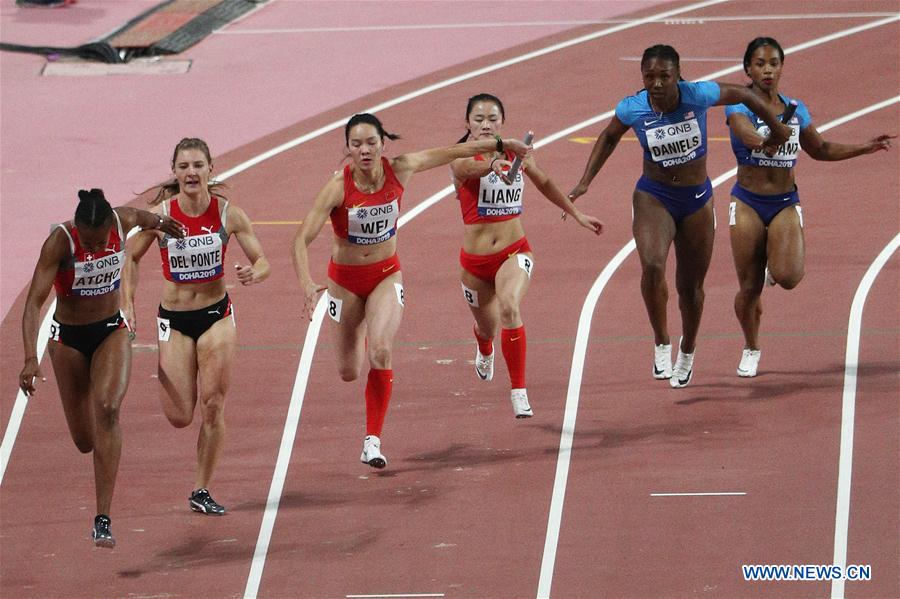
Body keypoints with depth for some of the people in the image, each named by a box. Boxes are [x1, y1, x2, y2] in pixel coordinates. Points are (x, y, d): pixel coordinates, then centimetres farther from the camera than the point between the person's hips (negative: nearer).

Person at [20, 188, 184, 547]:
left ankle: (103, 520, -27)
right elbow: (34, 302, -32)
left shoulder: (123, 222, -17)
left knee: (107, 409, -24)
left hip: (112, 332, 1)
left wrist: (159, 223, 30)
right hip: (68, 339, -1)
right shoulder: (59, 242, -26)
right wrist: (30, 359, -42)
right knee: (85, 441, 5)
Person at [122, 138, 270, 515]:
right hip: (174, 320, 0)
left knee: (212, 407, -4)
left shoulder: (228, 214, -10)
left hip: (217, 314, 0)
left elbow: (262, 261, -3)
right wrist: (128, 305, -3)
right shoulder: (160, 215, -12)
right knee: (179, 417, -3)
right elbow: (132, 258, 4)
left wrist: (254, 274, -26)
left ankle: (201, 491, 10)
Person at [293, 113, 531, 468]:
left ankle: (372, 441, -18)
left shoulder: (399, 170, -15)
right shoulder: (339, 187, -24)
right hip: (346, 280, -1)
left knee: (381, 352, -24)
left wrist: (498, 144, 13)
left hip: (386, 275, 1)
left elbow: (446, 154, 2)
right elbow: (302, 239, -27)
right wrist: (306, 285, -44)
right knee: (349, 372, 9)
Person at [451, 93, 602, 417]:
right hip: (475, 259, 0)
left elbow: (544, 183, 19)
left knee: (510, 307, -30)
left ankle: (518, 391, -24)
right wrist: (493, 165, -64)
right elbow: (472, 167, -41)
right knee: (488, 327, 19)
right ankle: (484, 351, 61)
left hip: (514, 253, 0)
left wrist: (576, 213, 24)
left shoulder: (517, 153, -1)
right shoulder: (462, 159, -14)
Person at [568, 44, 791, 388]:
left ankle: (687, 352, 39)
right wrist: (585, 182, 2)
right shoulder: (632, 109, -15)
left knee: (691, 284, 12)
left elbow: (743, 95, -2)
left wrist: (777, 130, 11)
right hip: (653, 197, -1)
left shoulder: (699, 96, -20)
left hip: (697, 199, 1)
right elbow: (609, 137, 7)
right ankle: (661, 345, -11)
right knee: (652, 265, -28)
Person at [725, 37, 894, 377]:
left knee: (788, 278, -21)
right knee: (749, 287, 0)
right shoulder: (739, 106, -7)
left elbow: (820, 150, 22)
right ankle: (751, 350, 26)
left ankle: (775, 263, 18)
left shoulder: (796, 110, 7)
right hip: (748, 204, -2)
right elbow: (750, 137, -29)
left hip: (785, 203, 2)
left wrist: (863, 148, 13)